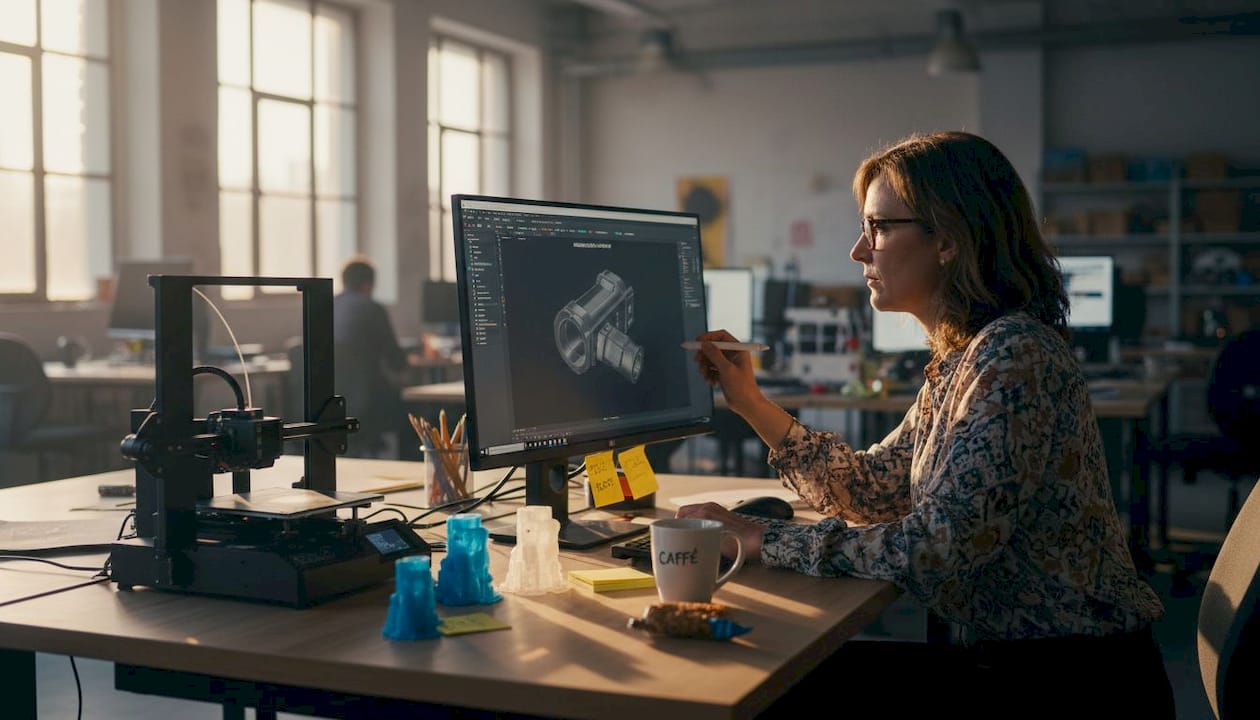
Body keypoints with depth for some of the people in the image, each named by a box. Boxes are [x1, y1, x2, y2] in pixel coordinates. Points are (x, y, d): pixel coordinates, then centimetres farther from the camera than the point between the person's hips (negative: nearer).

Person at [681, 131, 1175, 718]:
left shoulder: (1014, 355, -23)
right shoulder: (962, 359, 8)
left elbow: (935, 549, -28)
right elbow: (873, 488, 15)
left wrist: (760, 539, -20)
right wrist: (750, 403, 9)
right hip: (1009, 659, 8)